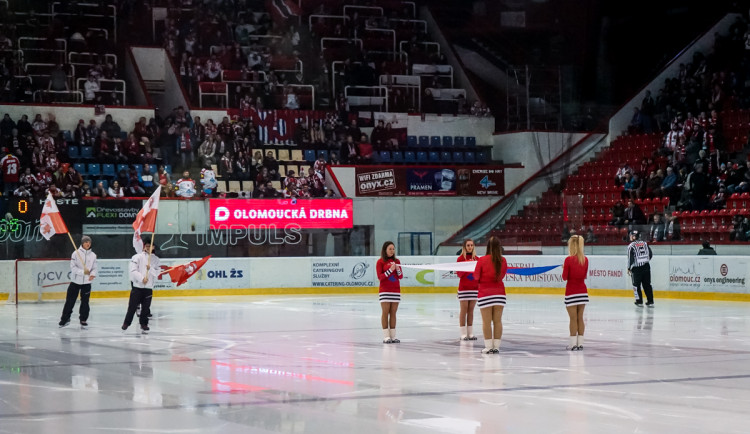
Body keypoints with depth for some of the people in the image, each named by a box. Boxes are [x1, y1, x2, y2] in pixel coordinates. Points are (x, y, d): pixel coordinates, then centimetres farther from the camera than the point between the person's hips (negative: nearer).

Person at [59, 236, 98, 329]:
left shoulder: (93, 255, 4)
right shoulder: (76, 253, -7)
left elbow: (94, 268, 7)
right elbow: (73, 267, -11)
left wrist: (92, 274, -14)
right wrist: (83, 272, -23)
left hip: (86, 282, 2)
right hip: (75, 281, -2)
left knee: (85, 302, 4)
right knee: (70, 301, 3)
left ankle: (83, 320, 14)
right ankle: (65, 319, 16)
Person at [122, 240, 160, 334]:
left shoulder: (155, 259, 9)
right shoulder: (138, 257, -3)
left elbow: (157, 273, 2)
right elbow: (133, 271, -11)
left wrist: (150, 269, -16)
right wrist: (142, 278, -19)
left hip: (148, 287, 3)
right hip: (137, 285, -3)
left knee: (146, 307, 5)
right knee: (133, 306, 1)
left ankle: (144, 324, 14)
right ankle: (126, 322, 14)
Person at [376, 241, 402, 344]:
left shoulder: (397, 261, 11)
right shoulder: (381, 262, -2)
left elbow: (401, 276, 11)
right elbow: (380, 277, -9)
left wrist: (398, 270, -10)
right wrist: (390, 270, -19)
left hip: (396, 290, 4)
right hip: (385, 290, -4)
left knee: (393, 313, 4)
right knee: (385, 312, -6)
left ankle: (393, 336, 5)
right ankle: (386, 336, -5)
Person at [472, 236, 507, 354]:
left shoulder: (482, 260, -10)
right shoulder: (503, 260, -1)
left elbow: (476, 277, -1)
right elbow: (502, 275, 11)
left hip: (485, 293, -3)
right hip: (499, 293, 3)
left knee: (486, 322, 1)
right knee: (497, 321, 8)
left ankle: (489, 347, 1)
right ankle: (496, 346, 10)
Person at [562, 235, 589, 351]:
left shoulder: (568, 260, -14)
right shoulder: (585, 260, 1)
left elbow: (565, 277, -9)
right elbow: (585, 276, 10)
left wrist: (564, 268, 8)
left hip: (571, 293, -5)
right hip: (582, 292, 5)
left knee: (573, 319, -1)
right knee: (580, 318, 10)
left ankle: (573, 343, 0)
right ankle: (580, 343, 13)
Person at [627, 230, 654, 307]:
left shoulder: (631, 246, -10)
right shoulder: (645, 244, 6)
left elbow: (630, 258, -13)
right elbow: (651, 254, 11)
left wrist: (629, 268, -1)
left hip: (637, 268, -5)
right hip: (646, 266, 5)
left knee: (636, 285, 8)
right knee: (647, 284, 10)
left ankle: (639, 301, 7)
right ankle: (650, 301, 9)